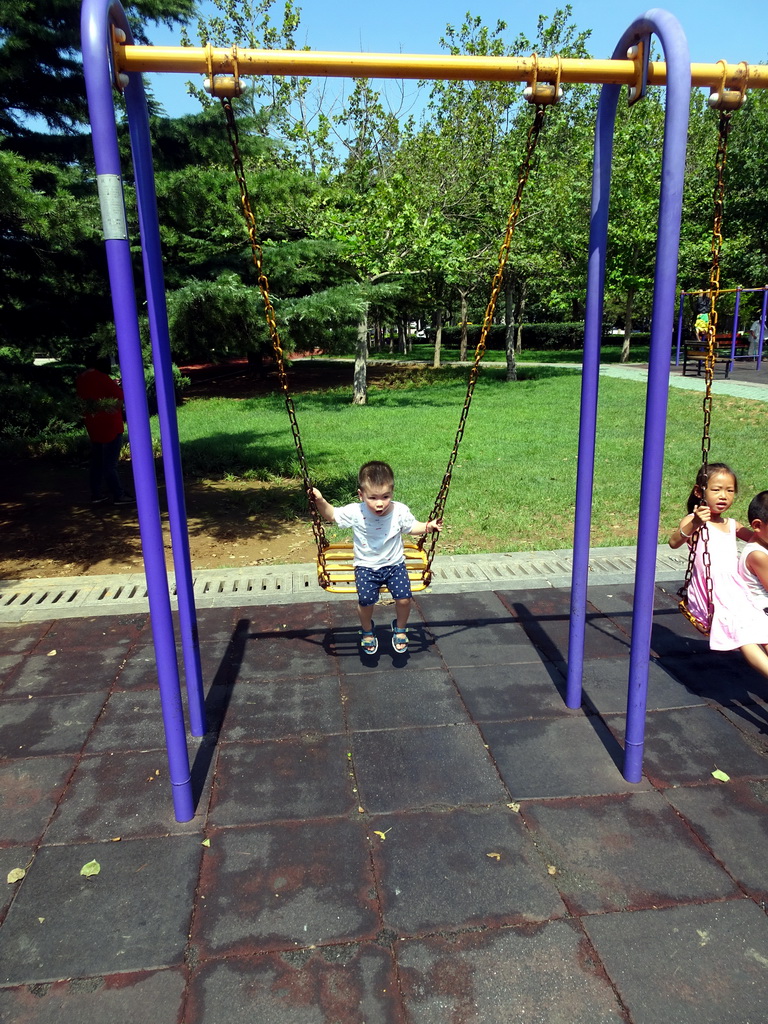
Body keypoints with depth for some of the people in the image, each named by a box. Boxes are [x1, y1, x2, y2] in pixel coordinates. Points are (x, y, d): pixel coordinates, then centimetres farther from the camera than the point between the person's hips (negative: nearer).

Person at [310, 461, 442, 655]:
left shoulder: (400, 511, -14)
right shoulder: (355, 512, -17)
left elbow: (411, 526, 8)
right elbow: (331, 515, -1)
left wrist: (427, 527, -9)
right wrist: (320, 501, -17)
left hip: (394, 564, 1)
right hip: (366, 567, -1)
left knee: (404, 598, -18)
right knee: (366, 599, -23)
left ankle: (400, 628, 17)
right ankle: (367, 630, 12)